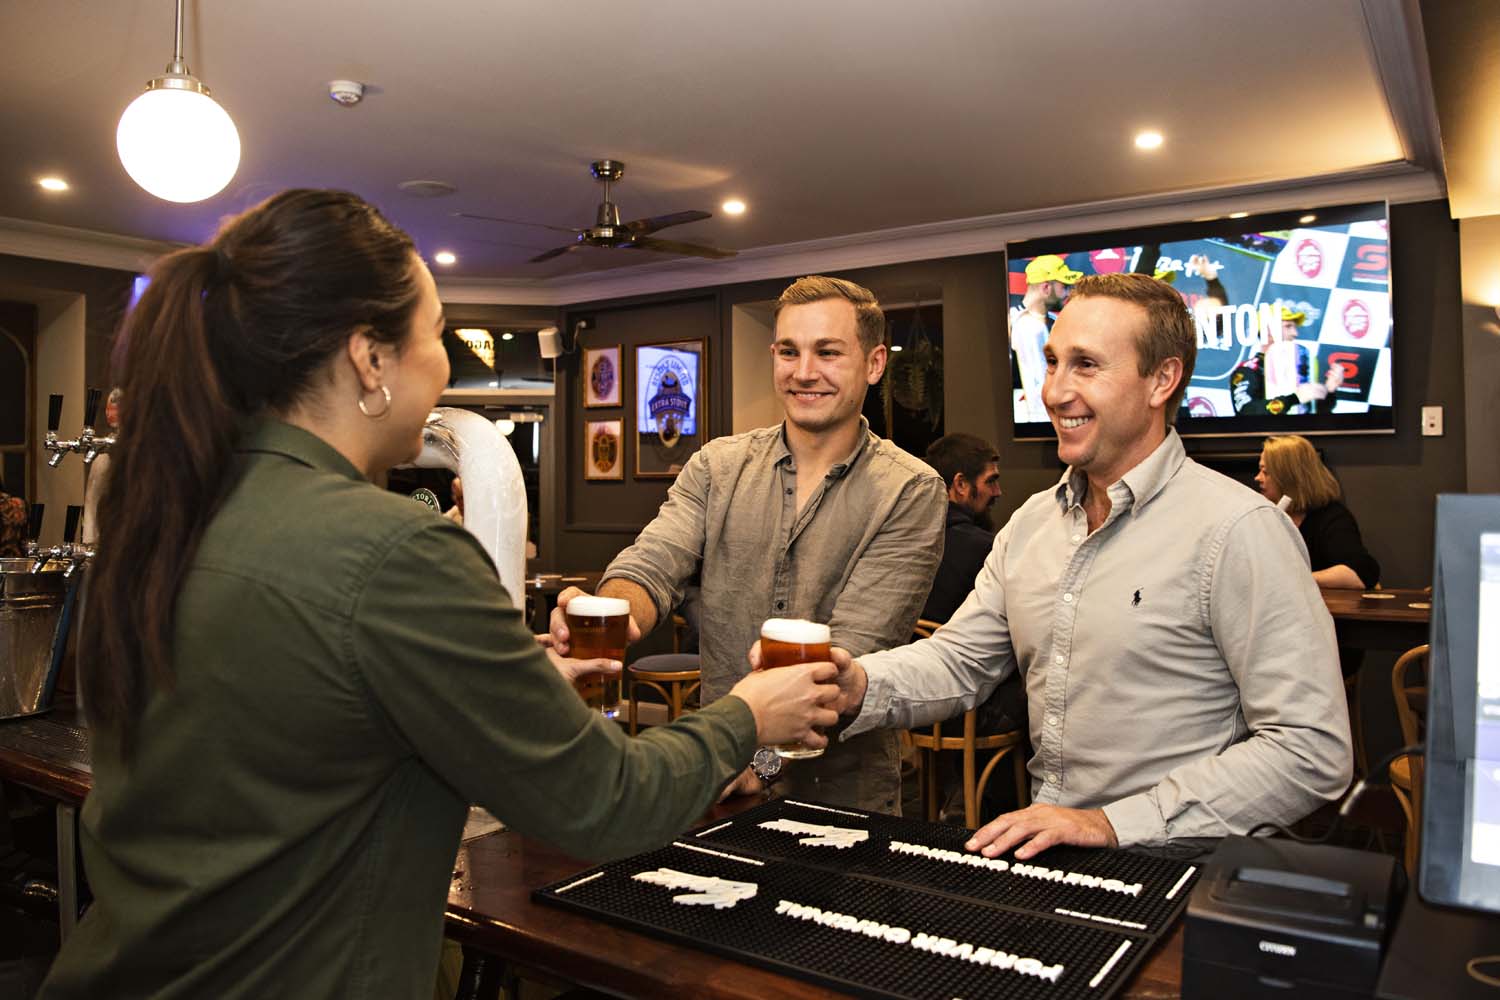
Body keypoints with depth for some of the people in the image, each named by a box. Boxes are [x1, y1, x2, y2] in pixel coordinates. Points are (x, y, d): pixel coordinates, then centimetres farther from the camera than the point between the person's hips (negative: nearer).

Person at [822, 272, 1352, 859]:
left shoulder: (1238, 530, -13)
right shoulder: (1031, 522, 9)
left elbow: (1312, 752, -15)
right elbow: (960, 660, 10)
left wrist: (1111, 823, -19)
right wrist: (858, 686, -11)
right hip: (1043, 855, 6)